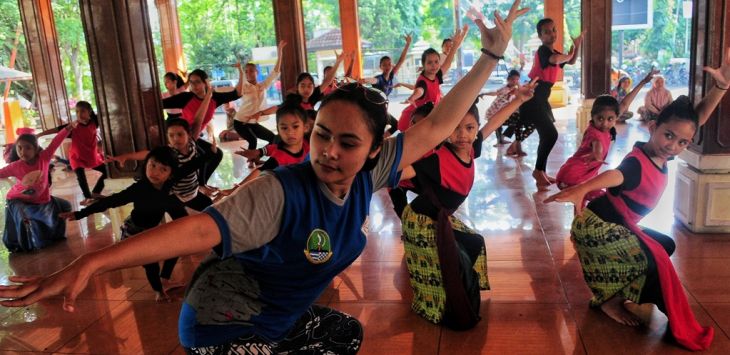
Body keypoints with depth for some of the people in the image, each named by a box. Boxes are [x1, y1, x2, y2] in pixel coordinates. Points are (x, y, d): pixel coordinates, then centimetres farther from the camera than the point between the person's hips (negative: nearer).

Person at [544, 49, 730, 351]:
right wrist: (582, 189, -70)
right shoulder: (637, 163, -26)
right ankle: (609, 300, 8)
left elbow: (698, 118, 1)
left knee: (665, 245, 21)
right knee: (654, 258, -12)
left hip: (618, 225, 10)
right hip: (598, 224, -10)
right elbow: (614, 175, -49)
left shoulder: (661, 154, 0)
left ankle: (616, 295, 21)